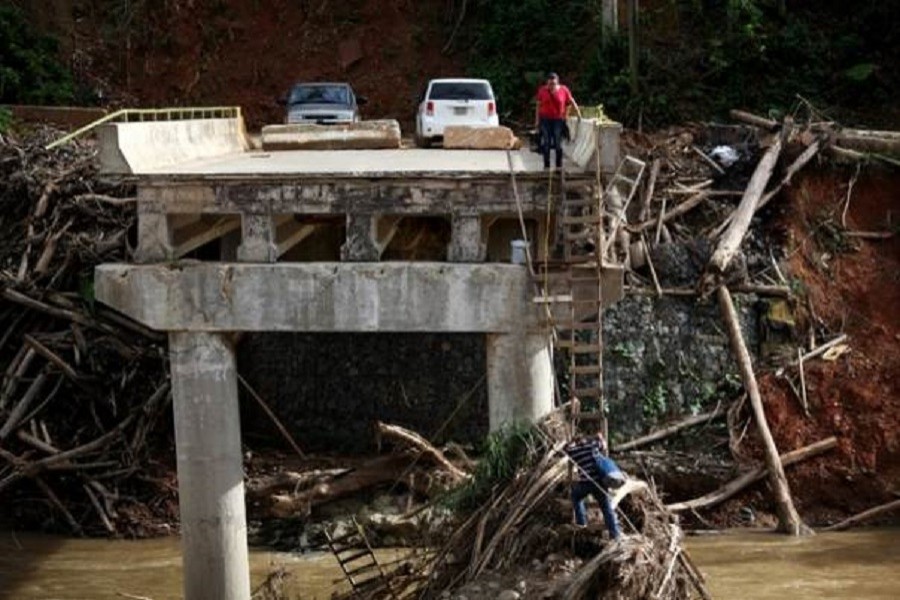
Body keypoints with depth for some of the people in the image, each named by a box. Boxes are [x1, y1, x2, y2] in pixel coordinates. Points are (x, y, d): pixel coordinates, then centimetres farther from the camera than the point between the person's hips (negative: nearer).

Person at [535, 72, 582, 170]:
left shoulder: (564, 90, -4)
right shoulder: (542, 90, -2)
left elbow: (572, 102, 4)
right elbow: (539, 106, 3)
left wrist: (579, 115, 6)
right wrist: (537, 120, 1)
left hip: (558, 120, -1)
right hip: (545, 120, 1)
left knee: (558, 143, 0)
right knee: (546, 143, 2)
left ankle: (559, 165, 7)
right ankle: (546, 165, 9)